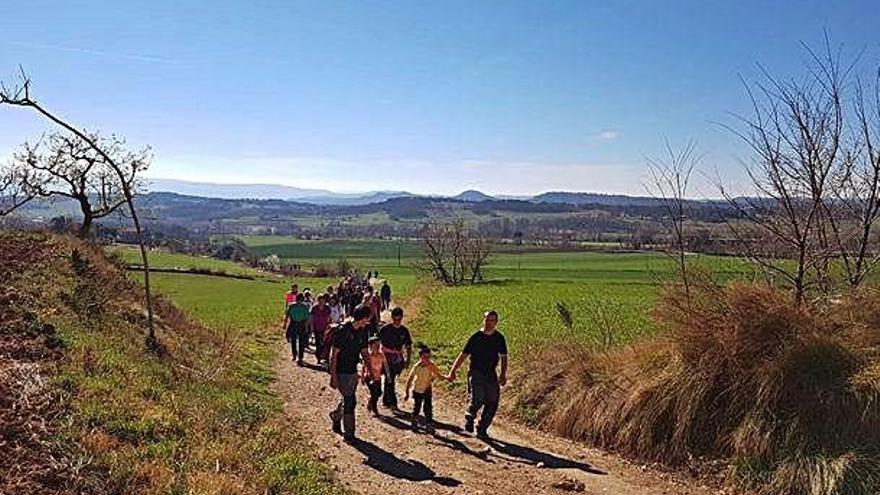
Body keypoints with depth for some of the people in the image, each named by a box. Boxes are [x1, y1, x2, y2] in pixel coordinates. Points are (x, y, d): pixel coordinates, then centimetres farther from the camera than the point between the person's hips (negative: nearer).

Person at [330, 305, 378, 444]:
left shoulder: (362, 331, 4)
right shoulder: (343, 331, -19)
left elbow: (364, 352, 13)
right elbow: (334, 355, -16)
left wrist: (371, 371, 9)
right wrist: (333, 376, -17)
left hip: (353, 371, 7)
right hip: (342, 372, -7)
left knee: (350, 401, 15)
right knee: (349, 402, -4)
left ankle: (335, 416, 42)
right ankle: (348, 434, 8)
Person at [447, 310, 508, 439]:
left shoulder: (499, 338, 3)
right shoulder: (476, 337, -5)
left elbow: (503, 357, 8)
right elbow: (463, 355, -2)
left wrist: (503, 374, -3)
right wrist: (453, 371, -8)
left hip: (491, 374, 3)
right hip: (476, 373, -3)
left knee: (492, 402, 0)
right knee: (477, 399, -17)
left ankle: (482, 429, 17)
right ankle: (469, 419, 14)